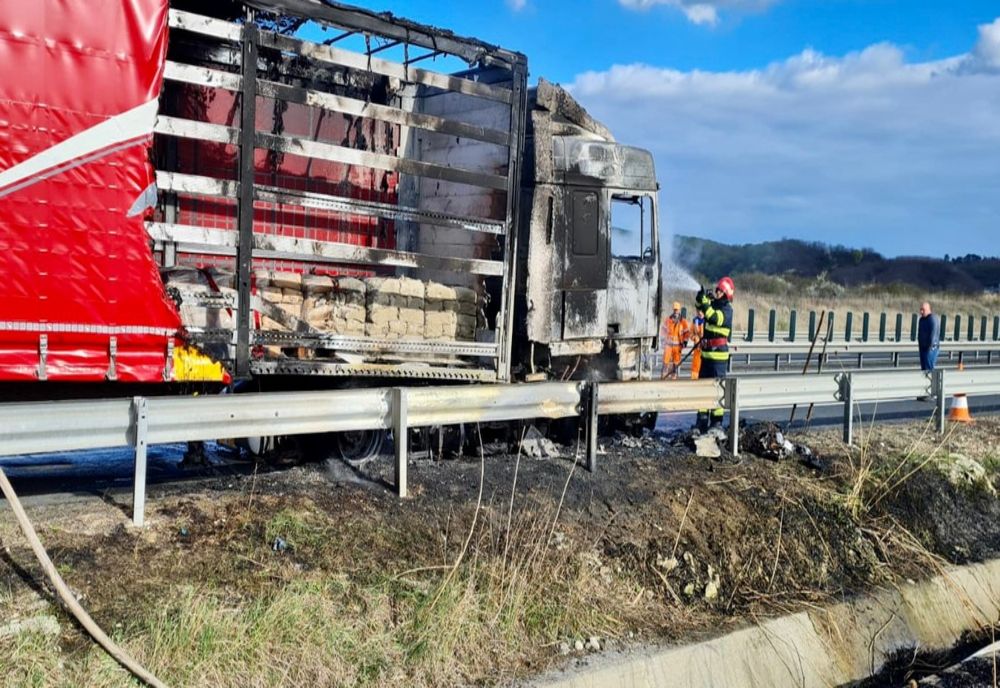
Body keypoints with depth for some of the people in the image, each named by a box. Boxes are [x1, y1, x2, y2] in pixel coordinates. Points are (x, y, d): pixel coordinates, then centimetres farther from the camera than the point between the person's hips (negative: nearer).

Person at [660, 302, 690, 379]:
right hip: (668, 343, 0)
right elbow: (663, 330, 14)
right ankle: (664, 375, 0)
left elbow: (687, 332, 6)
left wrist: (685, 341, -4)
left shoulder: (683, 321, 1)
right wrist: (664, 339, 8)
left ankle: (674, 375, 9)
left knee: (676, 361, 2)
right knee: (666, 360, -5)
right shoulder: (667, 319, 3)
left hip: (678, 344, 0)